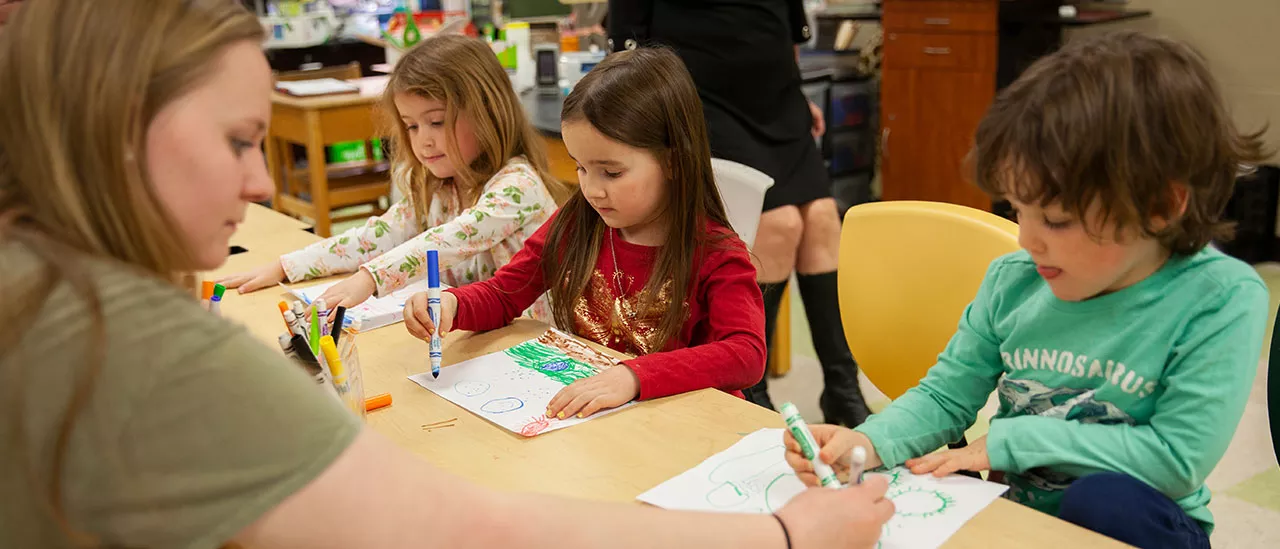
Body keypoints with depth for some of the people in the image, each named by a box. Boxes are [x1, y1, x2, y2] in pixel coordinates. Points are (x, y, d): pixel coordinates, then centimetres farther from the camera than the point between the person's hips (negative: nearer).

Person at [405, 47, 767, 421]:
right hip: (579, 416, 3)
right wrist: (452, 305, -13)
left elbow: (747, 354, -27)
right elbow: (502, 294, 10)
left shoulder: (716, 255, -13)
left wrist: (633, 376, -40)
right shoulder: (574, 225, 3)